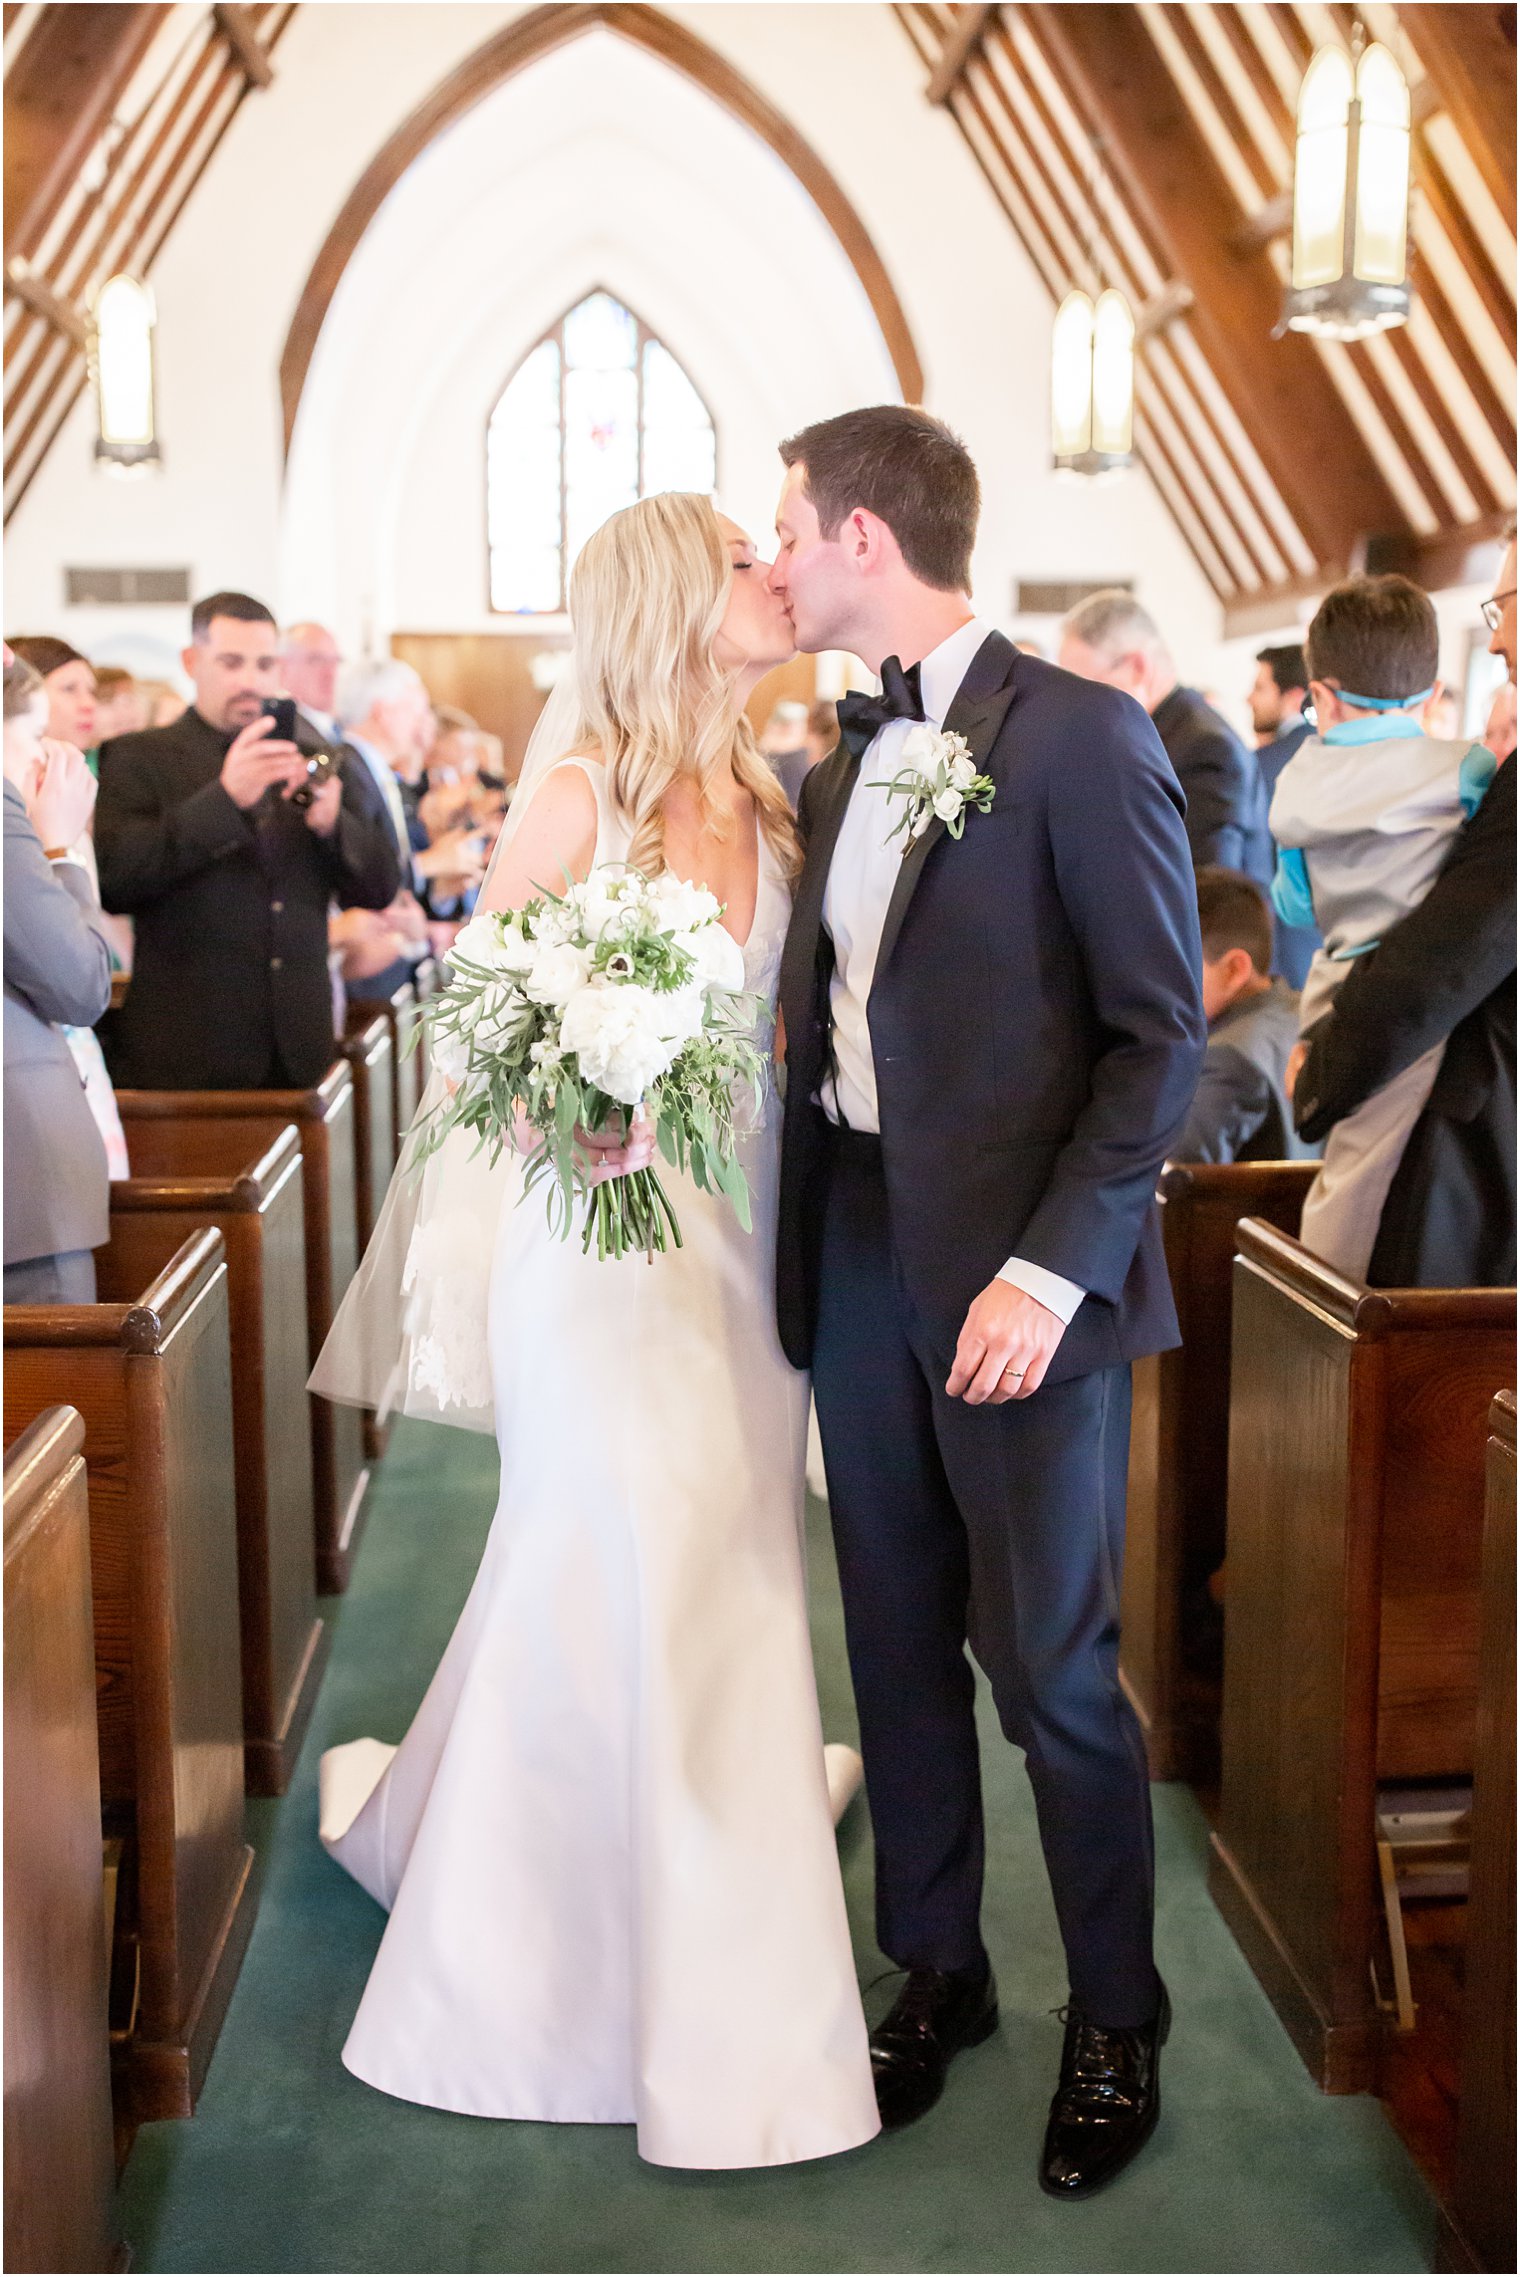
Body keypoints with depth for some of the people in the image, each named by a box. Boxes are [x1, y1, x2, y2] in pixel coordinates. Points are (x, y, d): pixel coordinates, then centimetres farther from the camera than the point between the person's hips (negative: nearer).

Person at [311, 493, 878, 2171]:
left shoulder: (767, 802, 9)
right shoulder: (581, 788, -8)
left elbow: (780, 1012, 12)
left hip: (742, 1227, 6)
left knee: (725, 1573, 10)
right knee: (613, 1574, -1)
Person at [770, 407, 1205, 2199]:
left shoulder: (1077, 736, -10)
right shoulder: (843, 764, 12)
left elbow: (1160, 1030, -11)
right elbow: (826, 1020, 13)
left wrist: (1052, 1269, -18)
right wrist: (793, 1242, -2)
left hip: (1018, 1276, -6)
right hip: (859, 1263, 6)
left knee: (1052, 1669, 4)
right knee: (899, 1649, 14)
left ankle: (1116, 2020, 24)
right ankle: (937, 1971, 33)